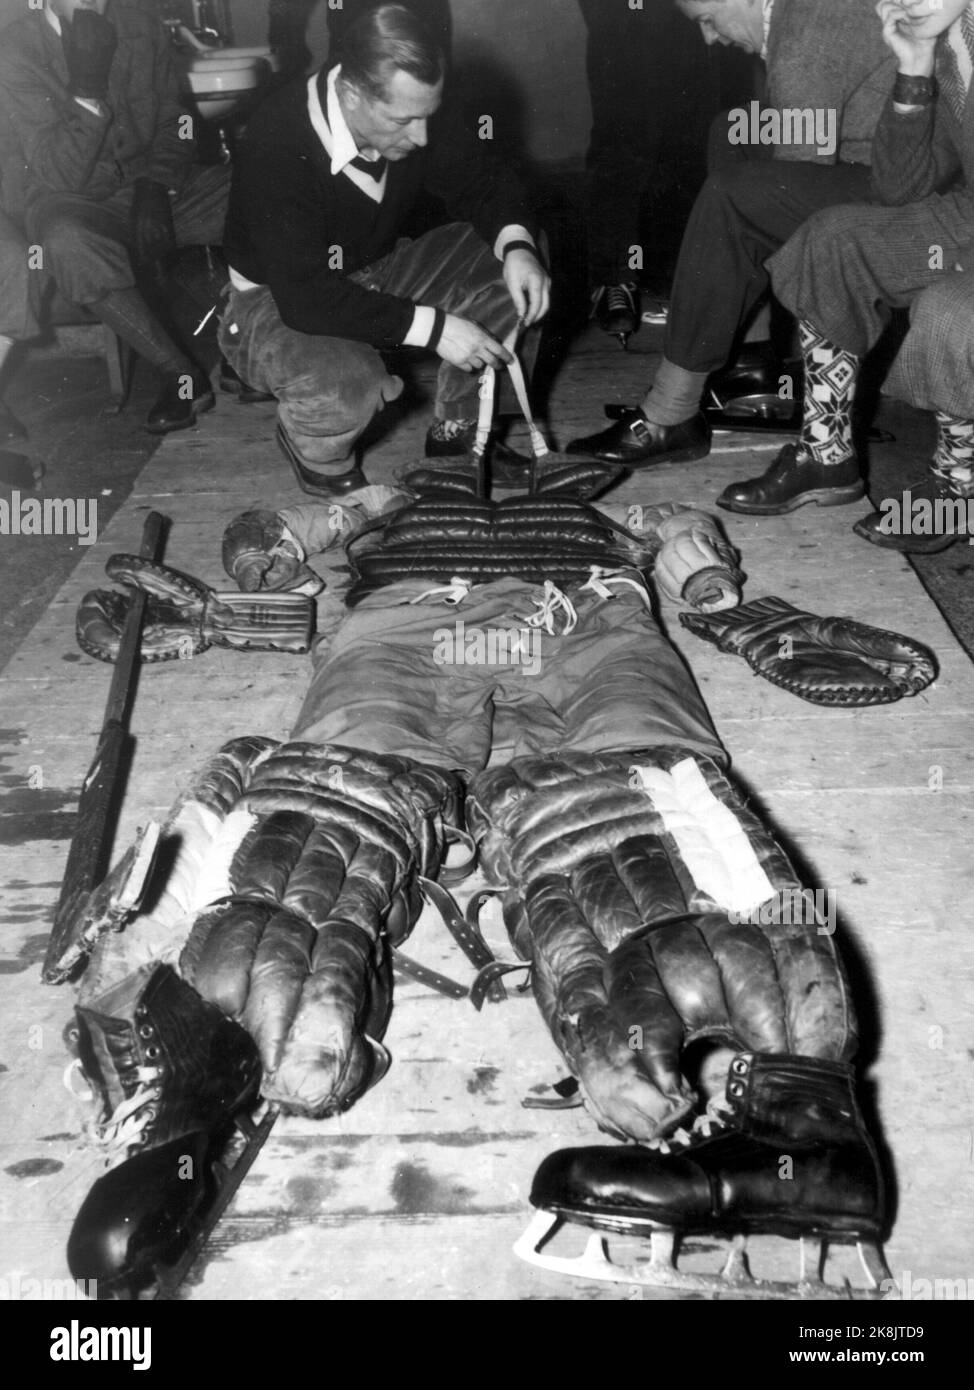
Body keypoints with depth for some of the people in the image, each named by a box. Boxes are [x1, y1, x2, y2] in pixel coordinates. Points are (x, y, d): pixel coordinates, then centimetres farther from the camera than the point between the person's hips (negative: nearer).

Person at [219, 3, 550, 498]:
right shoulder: (278, 146, -31)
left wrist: (516, 244, -22)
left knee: (514, 262, -10)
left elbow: (484, 183, 2)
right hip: (277, 304, -6)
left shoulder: (411, 114, -13)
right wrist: (431, 326, -36)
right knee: (348, 385, -39)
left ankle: (457, 433, 7)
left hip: (377, 275, 7)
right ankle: (317, 454, 0)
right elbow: (304, 298, -34)